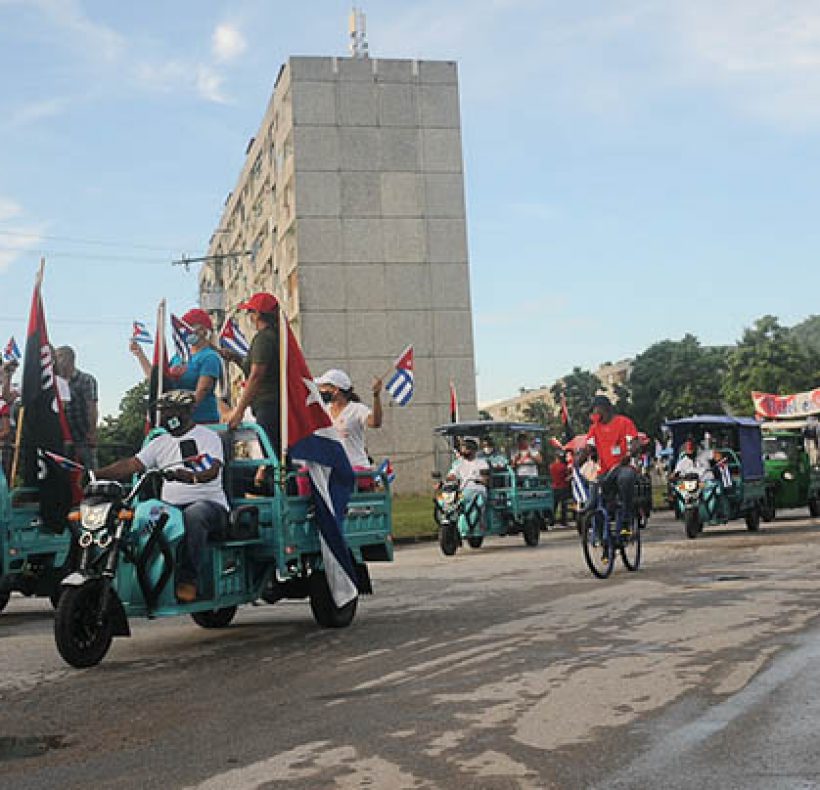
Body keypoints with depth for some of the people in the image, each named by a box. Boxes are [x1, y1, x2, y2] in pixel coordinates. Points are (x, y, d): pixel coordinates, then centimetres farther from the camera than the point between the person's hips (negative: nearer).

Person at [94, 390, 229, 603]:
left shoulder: (208, 436, 4)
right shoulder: (160, 443, 23)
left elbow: (212, 471, -13)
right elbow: (131, 465, 13)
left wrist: (189, 476, -34)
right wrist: (96, 474, 0)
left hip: (208, 502, -5)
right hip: (171, 506, 5)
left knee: (193, 515, -39)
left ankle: (188, 579, -33)